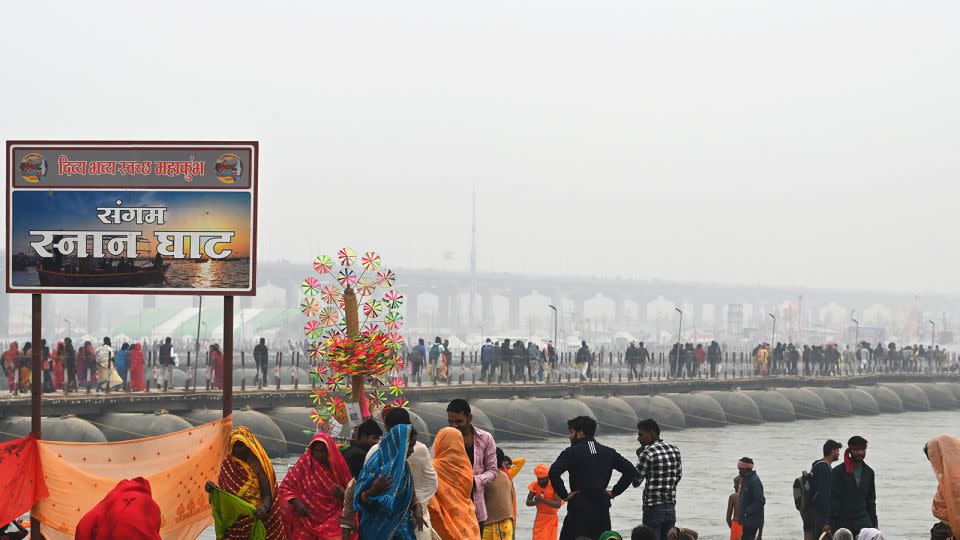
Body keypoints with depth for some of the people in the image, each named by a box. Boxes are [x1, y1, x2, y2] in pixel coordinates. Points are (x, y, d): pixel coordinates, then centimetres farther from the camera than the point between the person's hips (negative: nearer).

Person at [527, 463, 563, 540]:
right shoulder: (534, 485, -2)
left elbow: (558, 504, -23)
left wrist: (543, 500, -34)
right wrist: (536, 501, -25)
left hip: (551, 518, -4)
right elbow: (528, 502, -3)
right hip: (539, 518, 4)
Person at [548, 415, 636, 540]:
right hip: (602, 509, 5)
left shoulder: (572, 452, -5)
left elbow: (554, 472, -21)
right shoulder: (608, 452, 10)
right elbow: (631, 470, 6)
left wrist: (564, 495, -10)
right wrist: (614, 492, 8)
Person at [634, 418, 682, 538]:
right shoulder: (675, 450, 6)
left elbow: (636, 482, -8)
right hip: (671, 508, 6)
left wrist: (639, 458, 1)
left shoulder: (647, 453, -14)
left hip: (653, 509, -6)